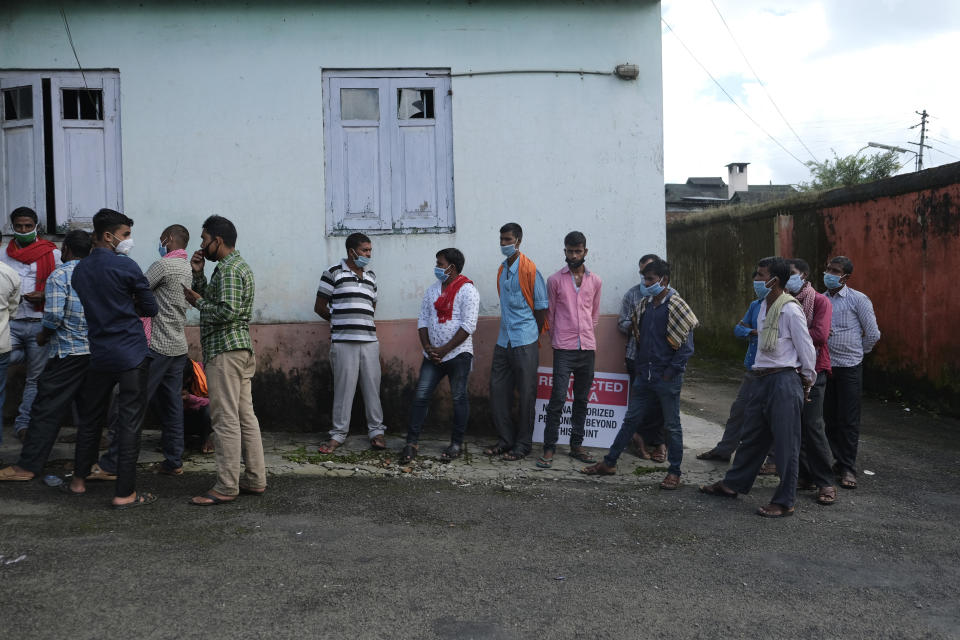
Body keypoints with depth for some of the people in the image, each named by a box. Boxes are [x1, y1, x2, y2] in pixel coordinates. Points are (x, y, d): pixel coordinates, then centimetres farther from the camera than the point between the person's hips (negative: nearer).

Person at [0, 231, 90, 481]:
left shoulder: (59, 275, -9)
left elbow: (54, 316, -18)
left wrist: (43, 336, 0)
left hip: (68, 353, -6)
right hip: (95, 351, 6)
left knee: (46, 409, -1)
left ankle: (28, 465, 3)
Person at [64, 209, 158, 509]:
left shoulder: (79, 270, 7)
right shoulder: (125, 267, -11)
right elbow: (151, 308, -4)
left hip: (98, 354, 6)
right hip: (132, 355, -6)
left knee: (90, 417, 19)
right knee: (130, 422, -2)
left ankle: (78, 481, 30)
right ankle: (124, 493, 0)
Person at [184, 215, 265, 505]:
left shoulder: (228, 269, -13)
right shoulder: (237, 265, 20)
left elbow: (226, 311, -23)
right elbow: (211, 298, 21)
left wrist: (197, 301, -9)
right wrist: (198, 274, 10)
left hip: (225, 351, -11)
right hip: (241, 349, 11)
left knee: (226, 419, -7)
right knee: (245, 416, 11)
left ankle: (226, 487, -3)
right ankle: (255, 479, 16)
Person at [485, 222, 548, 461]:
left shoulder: (530, 270, -9)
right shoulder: (502, 271, 12)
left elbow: (541, 307, -6)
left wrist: (534, 337, 0)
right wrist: (509, 330, 14)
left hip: (525, 343, -7)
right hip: (504, 341, 7)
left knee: (526, 394, 1)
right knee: (498, 390, 8)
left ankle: (523, 444, 10)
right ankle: (505, 439, 20)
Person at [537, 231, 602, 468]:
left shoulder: (595, 281, 10)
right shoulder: (555, 280, 1)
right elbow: (550, 314, 7)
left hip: (587, 349, 4)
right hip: (564, 350, -3)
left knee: (582, 399, 10)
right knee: (558, 398, -8)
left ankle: (576, 445, 20)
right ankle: (549, 448, -2)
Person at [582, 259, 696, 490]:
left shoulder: (677, 307, -10)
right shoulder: (644, 306, 10)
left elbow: (686, 347, -11)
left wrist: (670, 373, -13)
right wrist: (640, 369, 14)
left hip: (667, 378, -6)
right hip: (644, 376, 6)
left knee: (672, 426, 5)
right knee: (630, 420, 12)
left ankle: (674, 473, 16)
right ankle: (609, 463, 19)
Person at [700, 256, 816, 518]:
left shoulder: (790, 310, -15)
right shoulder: (764, 306, 11)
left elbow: (806, 349, -10)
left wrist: (807, 381, 0)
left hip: (784, 381, -9)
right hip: (762, 379, 9)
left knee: (786, 444, 1)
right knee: (752, 436, 18)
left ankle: (785, 502, 11)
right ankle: (733, 484, 31)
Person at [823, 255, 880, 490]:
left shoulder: (858, 300, -6)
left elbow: (873, 334, -2)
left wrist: (858, 352, 8)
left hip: (849, 367, -4)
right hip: (824, 366, 5)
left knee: (848, 420, 0)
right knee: (829, 418, 9)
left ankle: (848, 469, 8)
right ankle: (839, 460, 22)